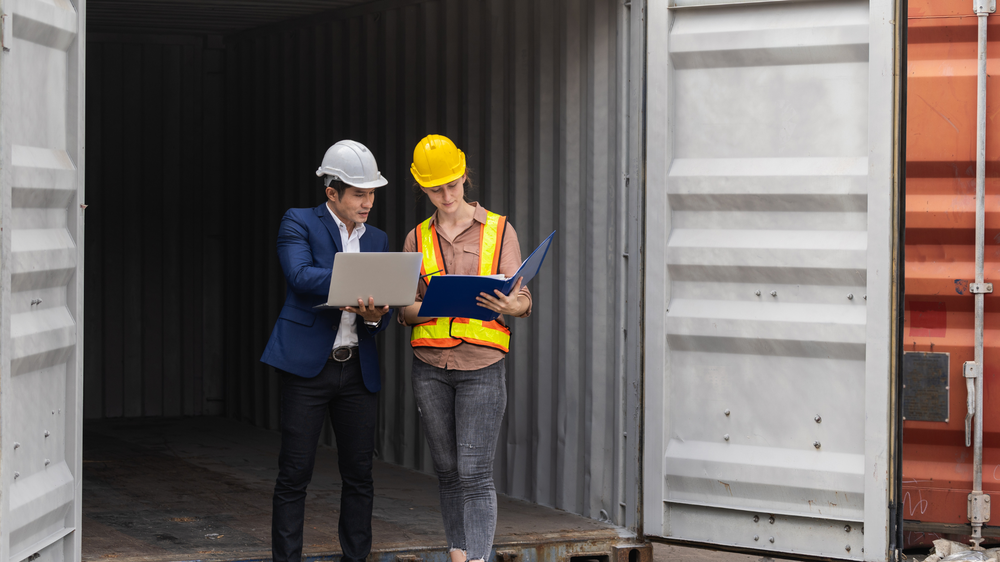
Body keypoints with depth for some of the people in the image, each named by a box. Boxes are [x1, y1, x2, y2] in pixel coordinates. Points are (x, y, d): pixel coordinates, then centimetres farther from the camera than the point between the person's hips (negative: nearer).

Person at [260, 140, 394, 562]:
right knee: (294, 474, -3)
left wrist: (374, 315, -12)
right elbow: (301, 276, -18)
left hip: (359, 369, 5)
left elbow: (383, 312, 12)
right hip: (308, 365, -5)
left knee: (359, 474, 7)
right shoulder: (298, 223, 0)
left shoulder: (377, 240, 15)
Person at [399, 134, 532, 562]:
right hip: (430, 366, 3)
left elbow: (523, 301, 3)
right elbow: (406, 312, 9)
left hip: (482, 366, -3)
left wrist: (505, 306, -21)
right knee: (448, 471, 7)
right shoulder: (417, 239, 10)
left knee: (475, 473, -11)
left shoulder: (499, 231, 3)